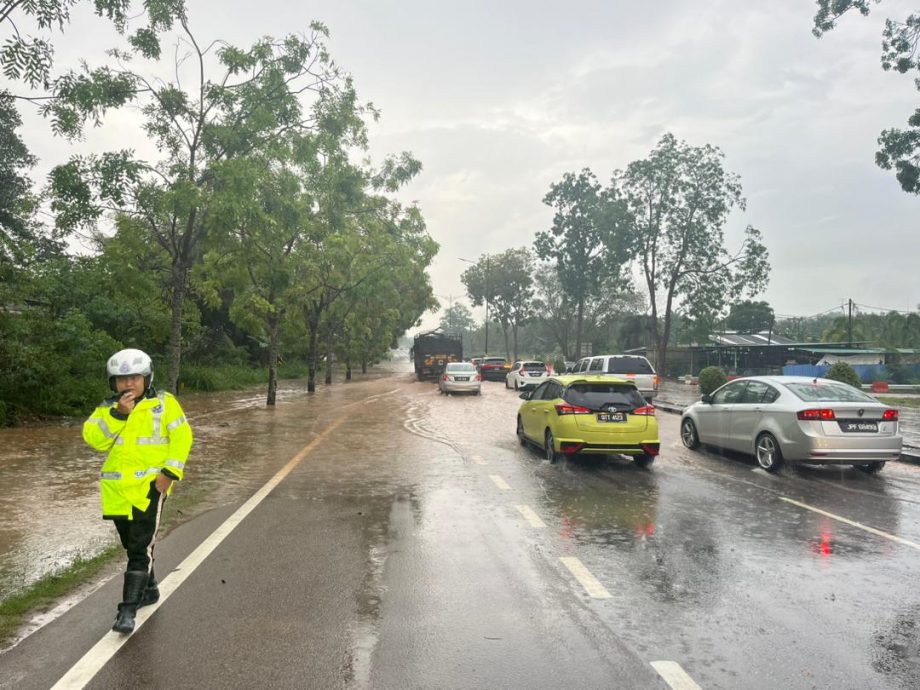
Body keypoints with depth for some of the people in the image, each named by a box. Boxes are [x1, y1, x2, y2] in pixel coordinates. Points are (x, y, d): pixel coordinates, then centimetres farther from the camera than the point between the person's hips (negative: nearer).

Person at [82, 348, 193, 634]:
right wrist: (118, 414, -19)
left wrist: (170, 472, -12)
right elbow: (93, 438, -9)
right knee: (133, 544, 18)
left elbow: (182, 436, -5)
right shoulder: (107, 409, 5)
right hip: (117, 488, 5)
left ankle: (128, 608, -3)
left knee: (140, 548, -8)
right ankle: (149, 589, 38)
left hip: (150, 485, -5)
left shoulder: (164, 403, -4)